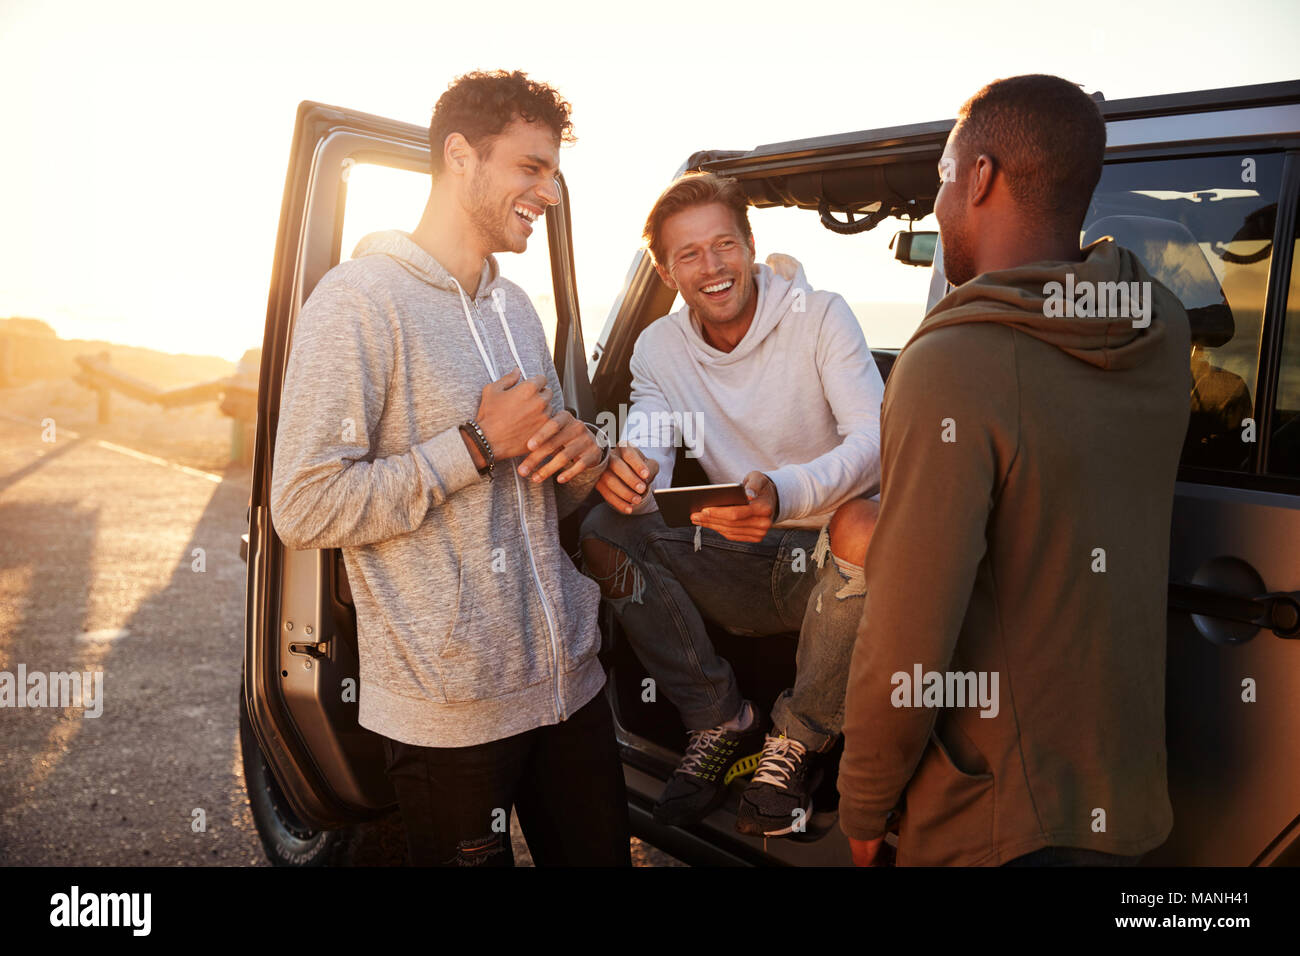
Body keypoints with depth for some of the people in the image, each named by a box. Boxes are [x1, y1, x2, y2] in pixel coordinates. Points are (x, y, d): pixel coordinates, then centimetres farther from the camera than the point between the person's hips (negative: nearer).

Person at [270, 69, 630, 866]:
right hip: (451, 708, -7)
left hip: (568, 674, 7)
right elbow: (304, 508, -18)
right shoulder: (361, 300, -12)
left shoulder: (515, 306, 15)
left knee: (603, 850, 16)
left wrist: (580, 464, -3)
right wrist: (479, 445, -17)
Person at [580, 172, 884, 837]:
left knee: (862, 526, -37)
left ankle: (797, 740, -12)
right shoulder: (659, 347, 2)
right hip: (738, 568, 3)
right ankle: (723, 722, -4)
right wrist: (625, 473, -37)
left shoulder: (820, 317, -10)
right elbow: (648, 459, -10)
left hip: (824, 562, -3)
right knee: (602, 530, -18)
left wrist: (784, 495, -44)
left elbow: (876, 439, -23)